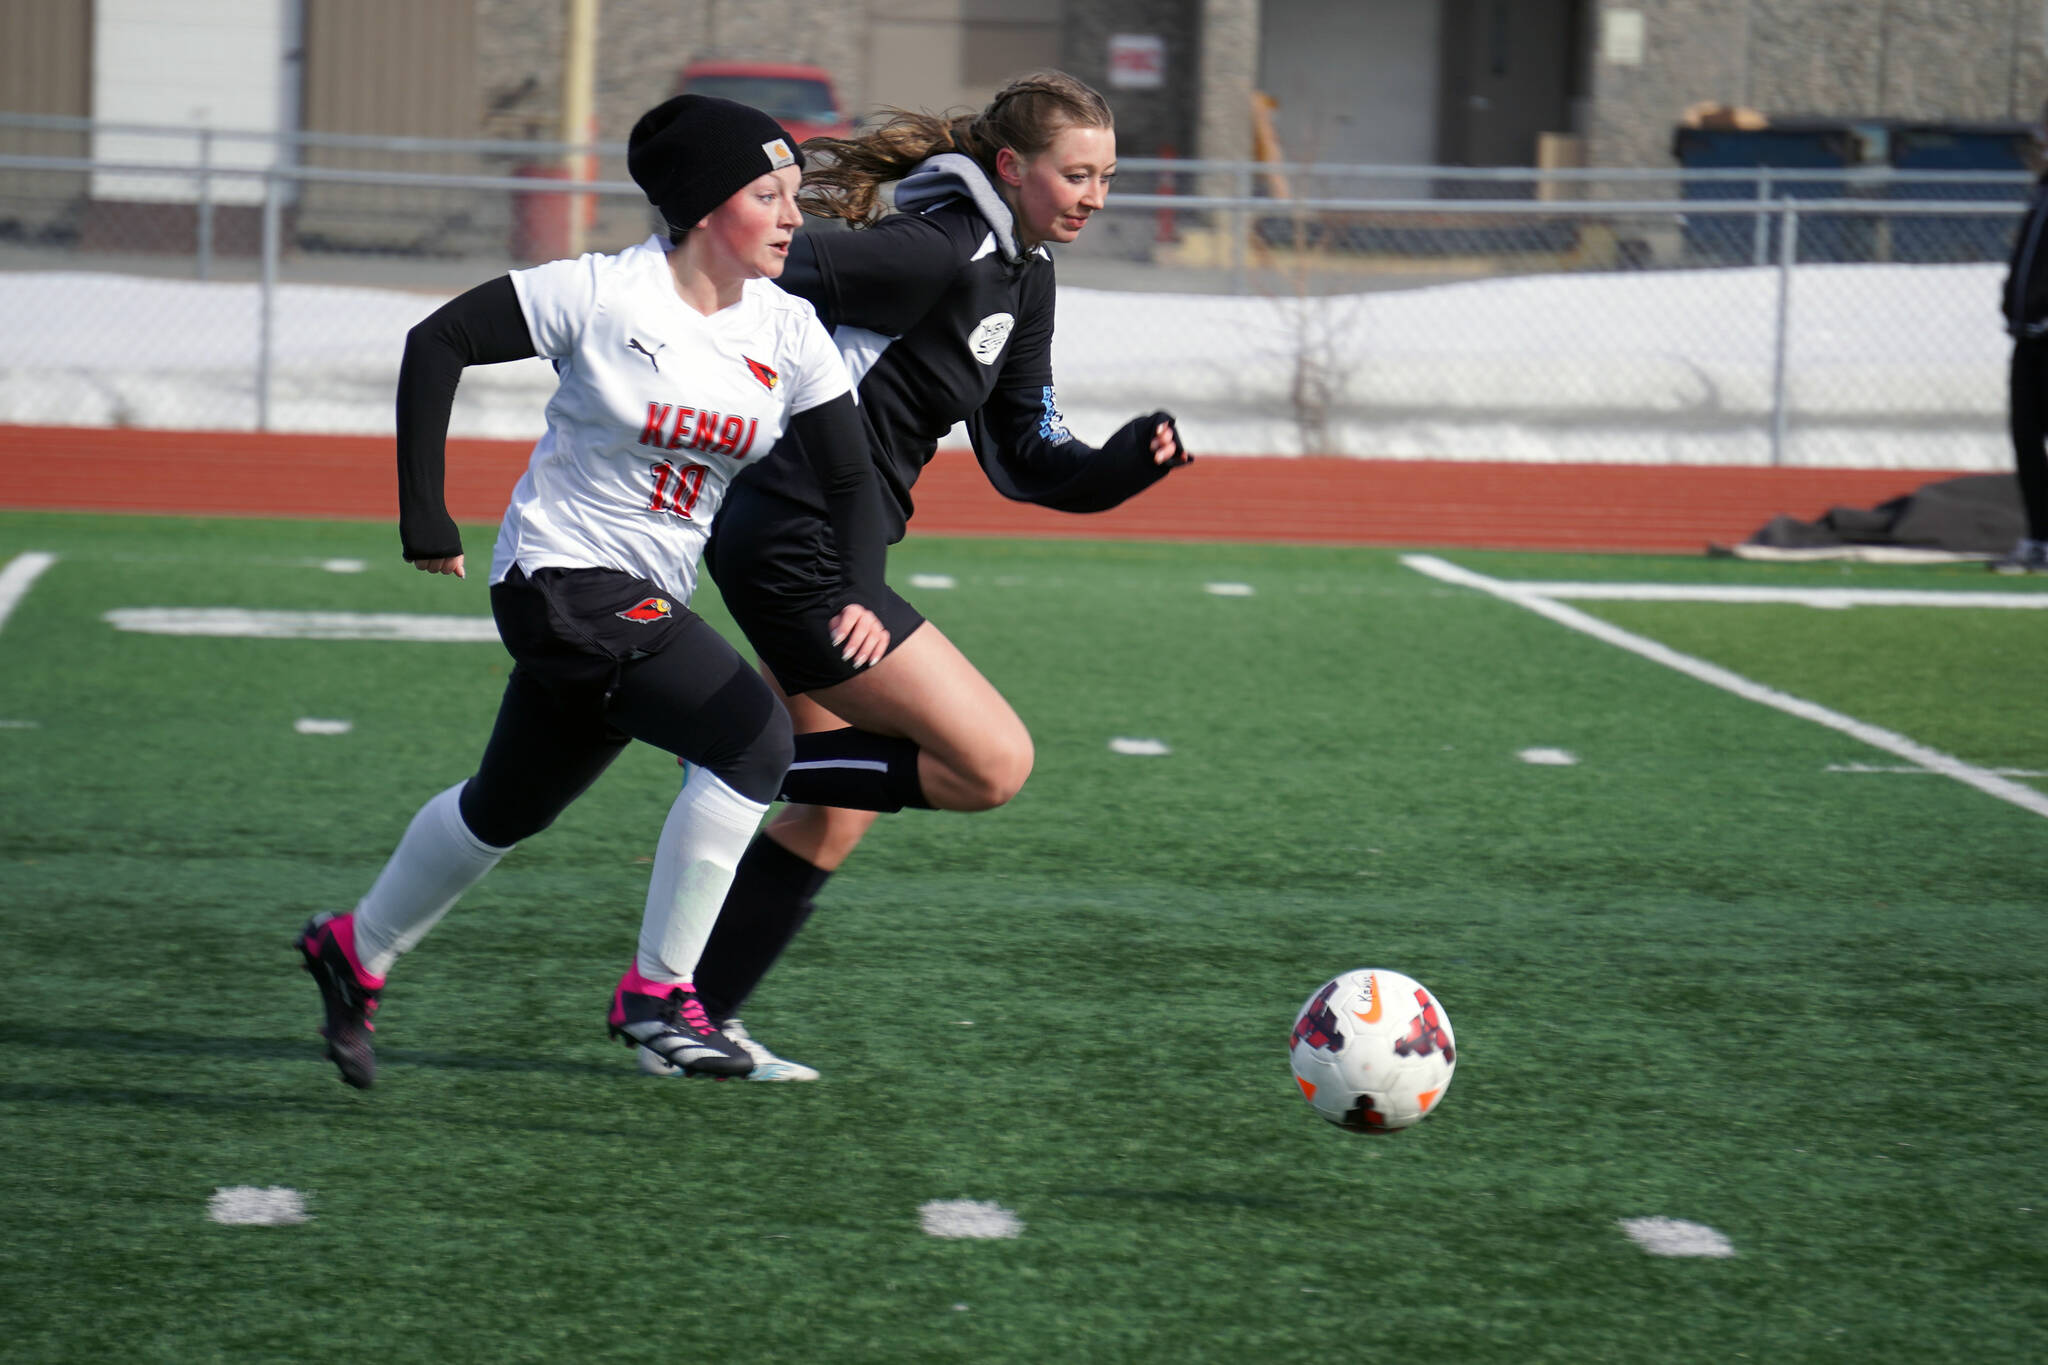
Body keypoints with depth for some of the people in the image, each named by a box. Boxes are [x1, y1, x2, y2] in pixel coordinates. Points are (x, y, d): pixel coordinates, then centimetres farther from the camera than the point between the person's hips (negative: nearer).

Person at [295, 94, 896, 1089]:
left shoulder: (787, 333, -1)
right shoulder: (604, 295, -16)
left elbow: (850, 479, 0)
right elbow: (437, 342, -10)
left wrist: (860, 596, -20)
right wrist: (424, 518, -11)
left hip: (647, 600, 7)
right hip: (563, 575, -7)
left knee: (509, 810, 21)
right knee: (750, 736, -23)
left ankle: (355, 953, 43)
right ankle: (656, 994, -14)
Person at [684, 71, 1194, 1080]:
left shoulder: (1023, 278, 13)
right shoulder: (941, 254, -18)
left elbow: (1023, 458, 15)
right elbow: (768, 282, -19)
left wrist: (1127, 464, -2)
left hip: (803, 552, 11)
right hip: (799, 553, -11)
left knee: (836, 813, 19)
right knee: (994, 762, -10)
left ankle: (697, 1014, 26)